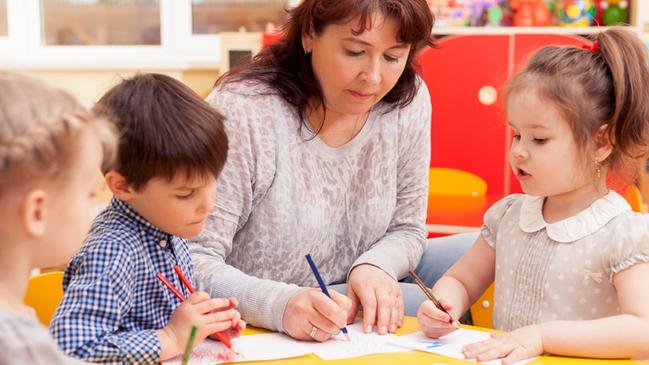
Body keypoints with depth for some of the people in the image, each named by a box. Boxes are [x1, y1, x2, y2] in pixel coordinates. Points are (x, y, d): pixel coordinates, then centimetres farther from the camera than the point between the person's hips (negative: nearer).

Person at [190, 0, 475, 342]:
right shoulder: (241, 112, -24)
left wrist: (373, 268, -19)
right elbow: (194, 263, -24)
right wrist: (280, 304, -42)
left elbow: (406, 228, 4)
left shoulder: (407, 100, -8)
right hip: (255, 326, -6)